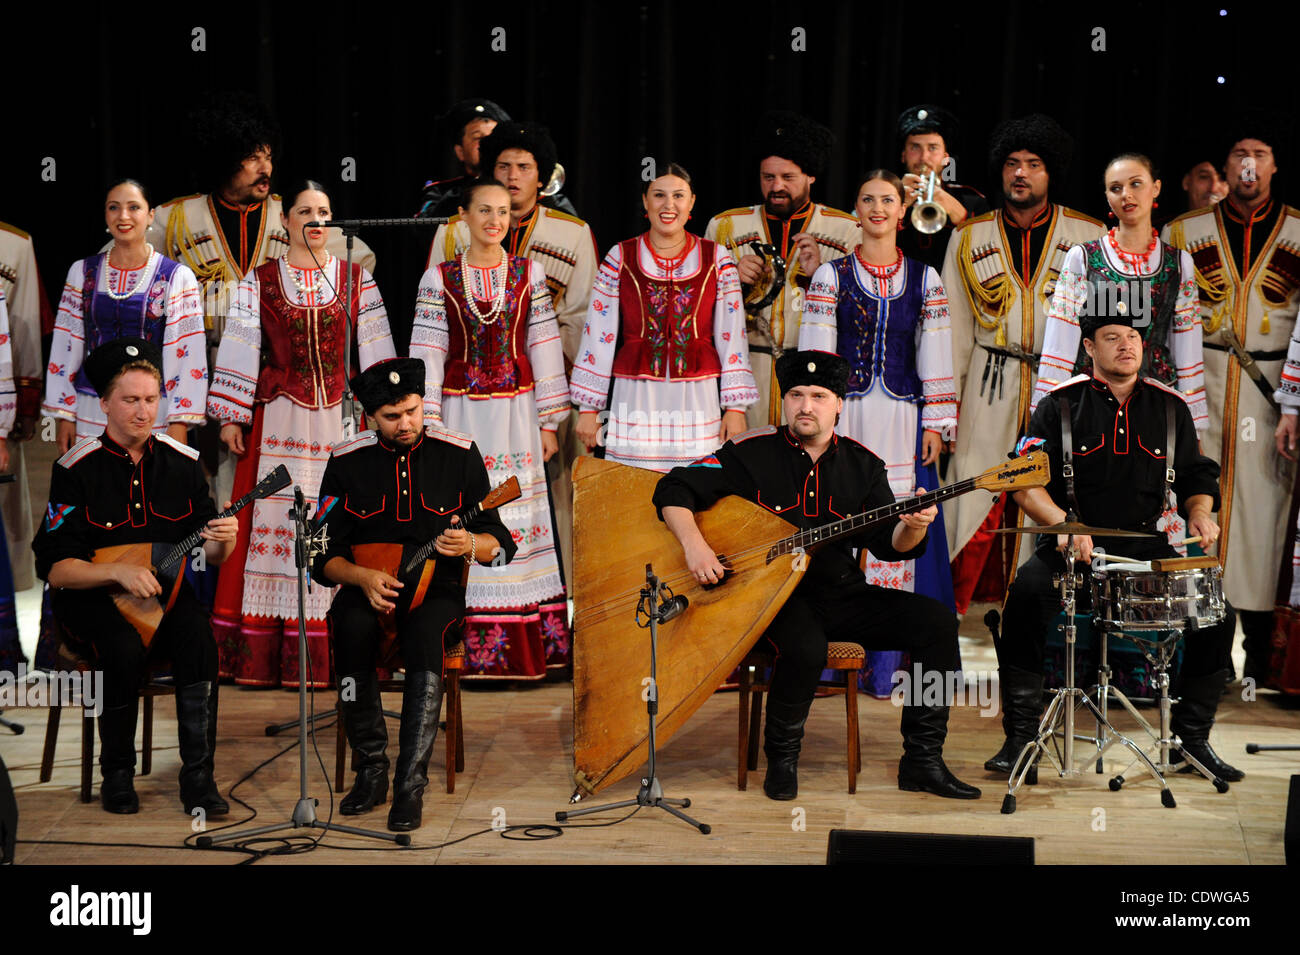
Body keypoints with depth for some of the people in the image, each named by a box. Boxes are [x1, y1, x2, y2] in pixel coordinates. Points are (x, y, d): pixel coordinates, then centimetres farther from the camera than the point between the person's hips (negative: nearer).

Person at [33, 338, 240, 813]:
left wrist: (222, 540, -17)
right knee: (125, 646, -33)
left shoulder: (182, 462, 3)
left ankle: (198, 774, -20)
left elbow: (211, 554, 7)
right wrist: (118, 571, -26)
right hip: (92, 596, -3)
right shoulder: (77, 470, -7)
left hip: (163, 587, 3)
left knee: (198, 636, -28)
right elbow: (54, 569, -11)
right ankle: (116, 772, -11)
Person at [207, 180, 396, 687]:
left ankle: (332, 653, 3)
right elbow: (240, 347, 4)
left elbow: (375, 351, 6)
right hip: (277, 423, -1)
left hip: (340, 421, 1)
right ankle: (262, 655, 2)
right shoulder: (260, 281, 6)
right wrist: (231, 417, -1)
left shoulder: (356, 279, 8)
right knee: (272, 522, -2)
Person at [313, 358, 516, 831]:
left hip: (437, 589, -1)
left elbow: (501, 544, 3)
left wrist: (469, 545, -21)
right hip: (366, 586, 1)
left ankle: (410, 785, -33)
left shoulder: (459, 454, 1)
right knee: (352, 629, -34)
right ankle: (371, 771, -19)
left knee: (426, 633, -35)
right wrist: (362, 577, -17)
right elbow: (323, 555, 4)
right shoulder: (347, 461, 3)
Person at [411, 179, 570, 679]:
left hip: (515, 414, 1)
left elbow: (545, 350, 7)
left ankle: (528, 646, 7)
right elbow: (427, 355, 1)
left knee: (520, 520, 0)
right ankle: (471, 644, 2)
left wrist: (548, 423, 4)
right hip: (461, 414, -1)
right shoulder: (440, 279, 3)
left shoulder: (529, 274, 6)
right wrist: (429, 427, -5)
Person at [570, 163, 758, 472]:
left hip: (698, 400, 0)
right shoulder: (620, 258, 6)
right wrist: (588, 408, 3)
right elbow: (598, 335, 6)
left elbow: (732, 336, 7)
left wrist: (735, 408, 1)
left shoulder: (716, 258, 7)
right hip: (635, 400, 0)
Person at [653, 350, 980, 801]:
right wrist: (694, 544, -23)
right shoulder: (752, 453, -4)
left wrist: (913, 526, -21)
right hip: (772, 593, -5)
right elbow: (674, 489, -6)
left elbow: (889, 544, 2)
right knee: (806, 648, -37)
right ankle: (781, 758, -8)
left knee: (936, 620, -12)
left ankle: (921, 762, -5)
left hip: (841, 595, 5)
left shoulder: (861, 465, 7)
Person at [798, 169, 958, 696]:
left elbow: (935, 355, 9)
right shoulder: (832, 276, 5)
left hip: (901, 417, 1)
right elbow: (815, 355, 1)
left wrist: (936, 423, 3)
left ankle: (883, 664, 4)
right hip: (845, 415, -1)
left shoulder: (924, 278, 10)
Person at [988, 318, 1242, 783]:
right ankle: (1020, 736, -17)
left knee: (1217, 612, -14)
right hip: (1070, 546, -3)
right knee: (1025, 597, -31)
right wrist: (1064, 525, -25)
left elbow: (1196, 477, 17)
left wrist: (1199, 513, -6)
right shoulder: (1060, 405, 0)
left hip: (1144, 544, 3)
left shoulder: (1170, 407, 9)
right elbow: (1025, 484, -7)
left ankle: (1192, 737, 5)